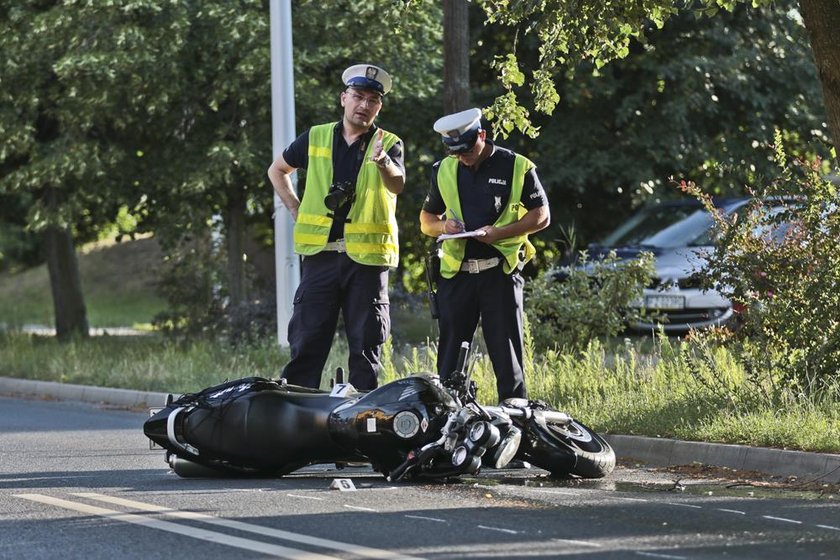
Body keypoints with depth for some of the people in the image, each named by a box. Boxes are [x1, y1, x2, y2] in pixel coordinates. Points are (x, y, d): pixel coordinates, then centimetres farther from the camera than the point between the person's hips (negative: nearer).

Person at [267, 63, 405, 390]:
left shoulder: (389, 144, 2)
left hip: (367, 256, -1)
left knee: (366, 345, 3)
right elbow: (277, 171, 25)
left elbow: (397, 184, -19)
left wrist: (382, 162, -40)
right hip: (320, 253, 2)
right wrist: (295, 209, 12)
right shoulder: (316, 139, 9)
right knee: (307, 340, 0)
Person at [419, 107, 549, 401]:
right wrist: (443, 227, -5)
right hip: (456, 272, 3)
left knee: (506, 350, -1)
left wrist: (500, 232, -14)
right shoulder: (444, 170, 11)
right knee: (450, 353, 3)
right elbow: (426, 219, 20)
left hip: (501, 270, -3)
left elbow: (541, 215, 1)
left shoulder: (517, 167, -1)